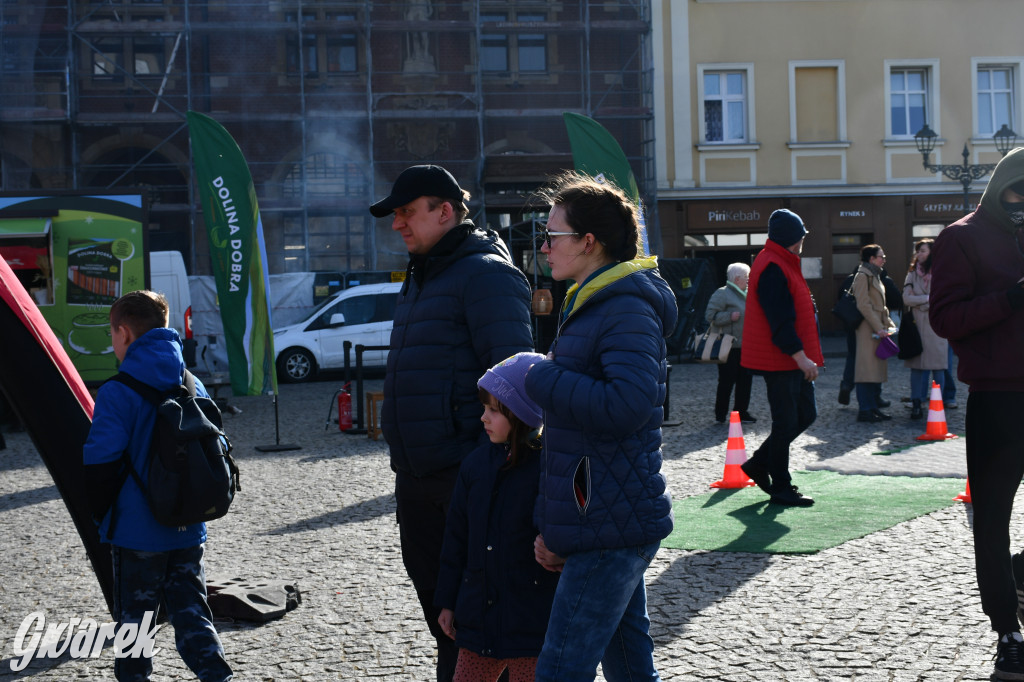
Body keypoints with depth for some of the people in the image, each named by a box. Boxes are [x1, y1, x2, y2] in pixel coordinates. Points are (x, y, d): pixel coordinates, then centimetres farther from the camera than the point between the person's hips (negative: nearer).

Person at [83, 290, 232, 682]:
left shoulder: (116, 393, -14)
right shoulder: (193, 385, 6)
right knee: (190, 609, 10)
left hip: (137, 529, -5)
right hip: (189, 529, 5)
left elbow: (101, 462, -16)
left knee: (133, 615, 9)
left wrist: (101, 512, 0)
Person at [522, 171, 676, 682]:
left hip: (611, 529, -10)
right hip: (609, 524, 10)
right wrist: (553, 526, 18)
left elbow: (629, 405, -32)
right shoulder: (590, 305, 18)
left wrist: (540, 377, -19)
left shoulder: (626, 310, -14)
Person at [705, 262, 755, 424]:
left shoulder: (745, 295, 18)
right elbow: (710, 315, -16)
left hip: (745, 346, 8)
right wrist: (730, 316, -23)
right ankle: (720, 415, 5)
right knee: (726, 381, -4)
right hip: (730, 348, -8)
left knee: (745, 380, 9)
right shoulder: (722, 294, -9)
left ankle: (741, 411, 19)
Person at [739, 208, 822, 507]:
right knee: (786, 423, -2)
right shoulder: (772, 268, -18)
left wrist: (804, 355, 22)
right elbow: (780, 318, -24)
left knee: (806, 414, 14)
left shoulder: (781, 264, 17)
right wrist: (799, 354, -26)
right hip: (780, 360, -11)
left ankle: (759, 464, 23)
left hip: (793, 359, 11)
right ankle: (781, 488, 8)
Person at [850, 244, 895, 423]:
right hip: (867, 329, -10)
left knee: (878, 367, 11)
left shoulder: (874, 276, 20)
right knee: (867, 367, -10)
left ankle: (874, 406, 17)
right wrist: (878, 327, -19)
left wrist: (888, 323, 14)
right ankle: (865, 410, -9)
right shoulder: (863, 276, -11)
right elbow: (863, 305, -18)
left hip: (877, 329, 10)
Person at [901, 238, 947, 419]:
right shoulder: (913, 273, 11)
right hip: (917, 325, 2)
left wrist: (918, 302, -6)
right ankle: (916, 404, 0)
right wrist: (928, 298, -7)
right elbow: (907, 298, 2)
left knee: (938, 366, -1)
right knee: (917, 365, -1)